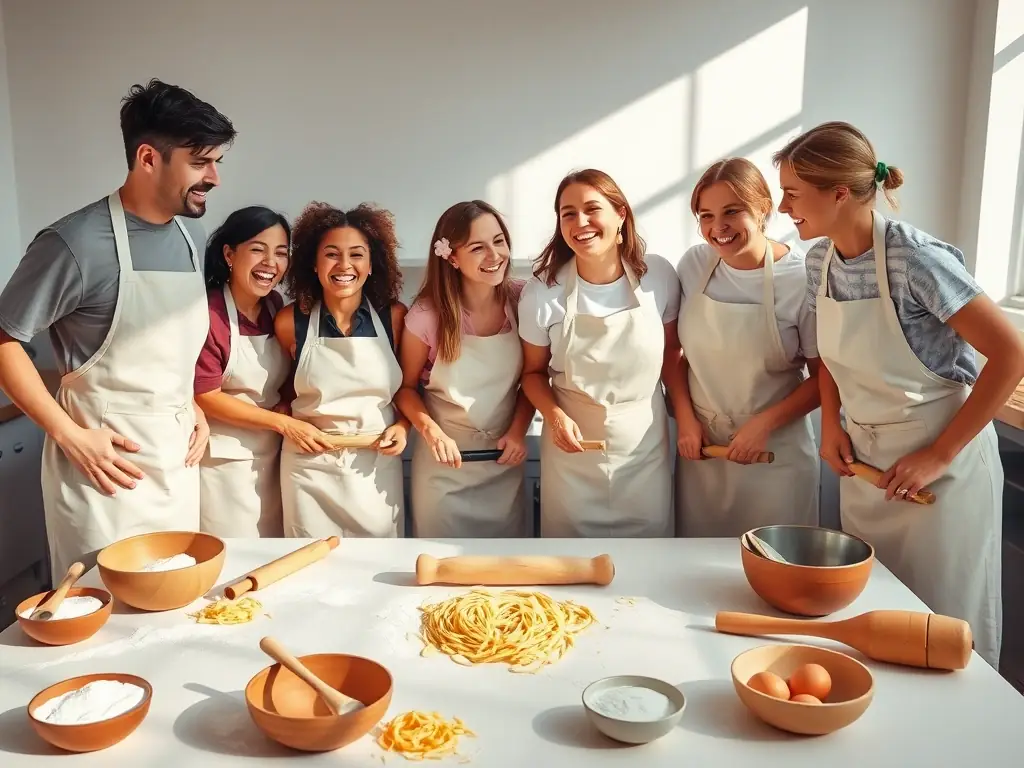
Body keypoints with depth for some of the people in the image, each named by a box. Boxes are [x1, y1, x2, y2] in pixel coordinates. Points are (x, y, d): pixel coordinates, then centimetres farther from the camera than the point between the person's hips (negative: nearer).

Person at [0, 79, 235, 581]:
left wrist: (192, 406, 7)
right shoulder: (77, 243, -16)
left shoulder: (190, 234, 6)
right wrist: (70, 436, -15)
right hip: (106, 464, -6)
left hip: (177, 460, 6)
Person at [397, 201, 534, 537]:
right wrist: (431, 432, -19)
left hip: (505, 456, 2)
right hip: (446, 459, -2)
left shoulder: (522, 300, -10)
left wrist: (518, 431, -9)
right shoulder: (427, 314, -17)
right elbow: (406, 386, -4)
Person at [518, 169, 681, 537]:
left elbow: (671, 351, 6)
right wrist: (554, 416, -16)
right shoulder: (542, 291, -12)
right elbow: (533, 372, 1)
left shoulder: (659, 275, -9)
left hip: (645, 444, 1)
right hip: (573, 445, -1)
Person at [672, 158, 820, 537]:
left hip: (775, 454, -3)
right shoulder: (693, 264, -3)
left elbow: (824, 377, -7)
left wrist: (764, 424, -15)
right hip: (700, 446, 3)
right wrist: (685, 418, -3)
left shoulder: (800, 279, -13)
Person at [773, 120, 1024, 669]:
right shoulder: (820, 260, -1)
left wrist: (939, 456, -18)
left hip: (938, 460, -6)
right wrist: (831, 425, -1)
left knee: (942, 622, 7)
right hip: (863, 459, 6)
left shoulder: (914, 258, -21)